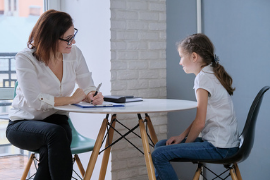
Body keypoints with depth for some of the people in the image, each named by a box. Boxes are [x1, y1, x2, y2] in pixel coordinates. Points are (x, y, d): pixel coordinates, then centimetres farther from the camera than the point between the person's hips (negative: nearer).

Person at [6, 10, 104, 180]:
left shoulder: (74, 53, -1)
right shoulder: (25, 58, -16)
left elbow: (88, 86, 2)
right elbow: (35, 100, -25)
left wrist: (92, 95, -22)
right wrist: (71, 99, -20)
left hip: (56, 121, 3)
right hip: (22, 124, -3)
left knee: (51, 153, -33)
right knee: (56, 133, -37)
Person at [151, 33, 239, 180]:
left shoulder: (204, 78, -15)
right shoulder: (212, 74, 15)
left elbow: (200, 122, -15)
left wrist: (185, 144, -2)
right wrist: (182, 136, 9)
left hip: (219, 148, -10)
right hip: (223, 143, 10)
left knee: (159, 155, -17)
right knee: (161, 145, 14)